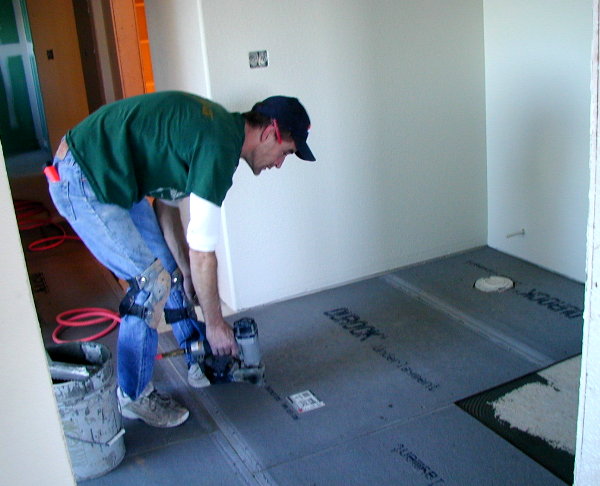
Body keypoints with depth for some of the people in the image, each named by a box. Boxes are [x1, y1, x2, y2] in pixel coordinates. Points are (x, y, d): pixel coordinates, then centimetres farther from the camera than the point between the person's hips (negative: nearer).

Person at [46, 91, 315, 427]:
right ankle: (135, 396, 8)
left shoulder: (215, 126, 7)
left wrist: (185, 271, 13)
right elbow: (202, 252, -21)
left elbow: (167, 202, 13)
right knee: (152, 283, -9)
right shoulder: (219, 147, -24)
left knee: (172, 268, 14)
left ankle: (201, 363, 30)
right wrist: (215, 324, -9)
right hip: (81, 182, -10)